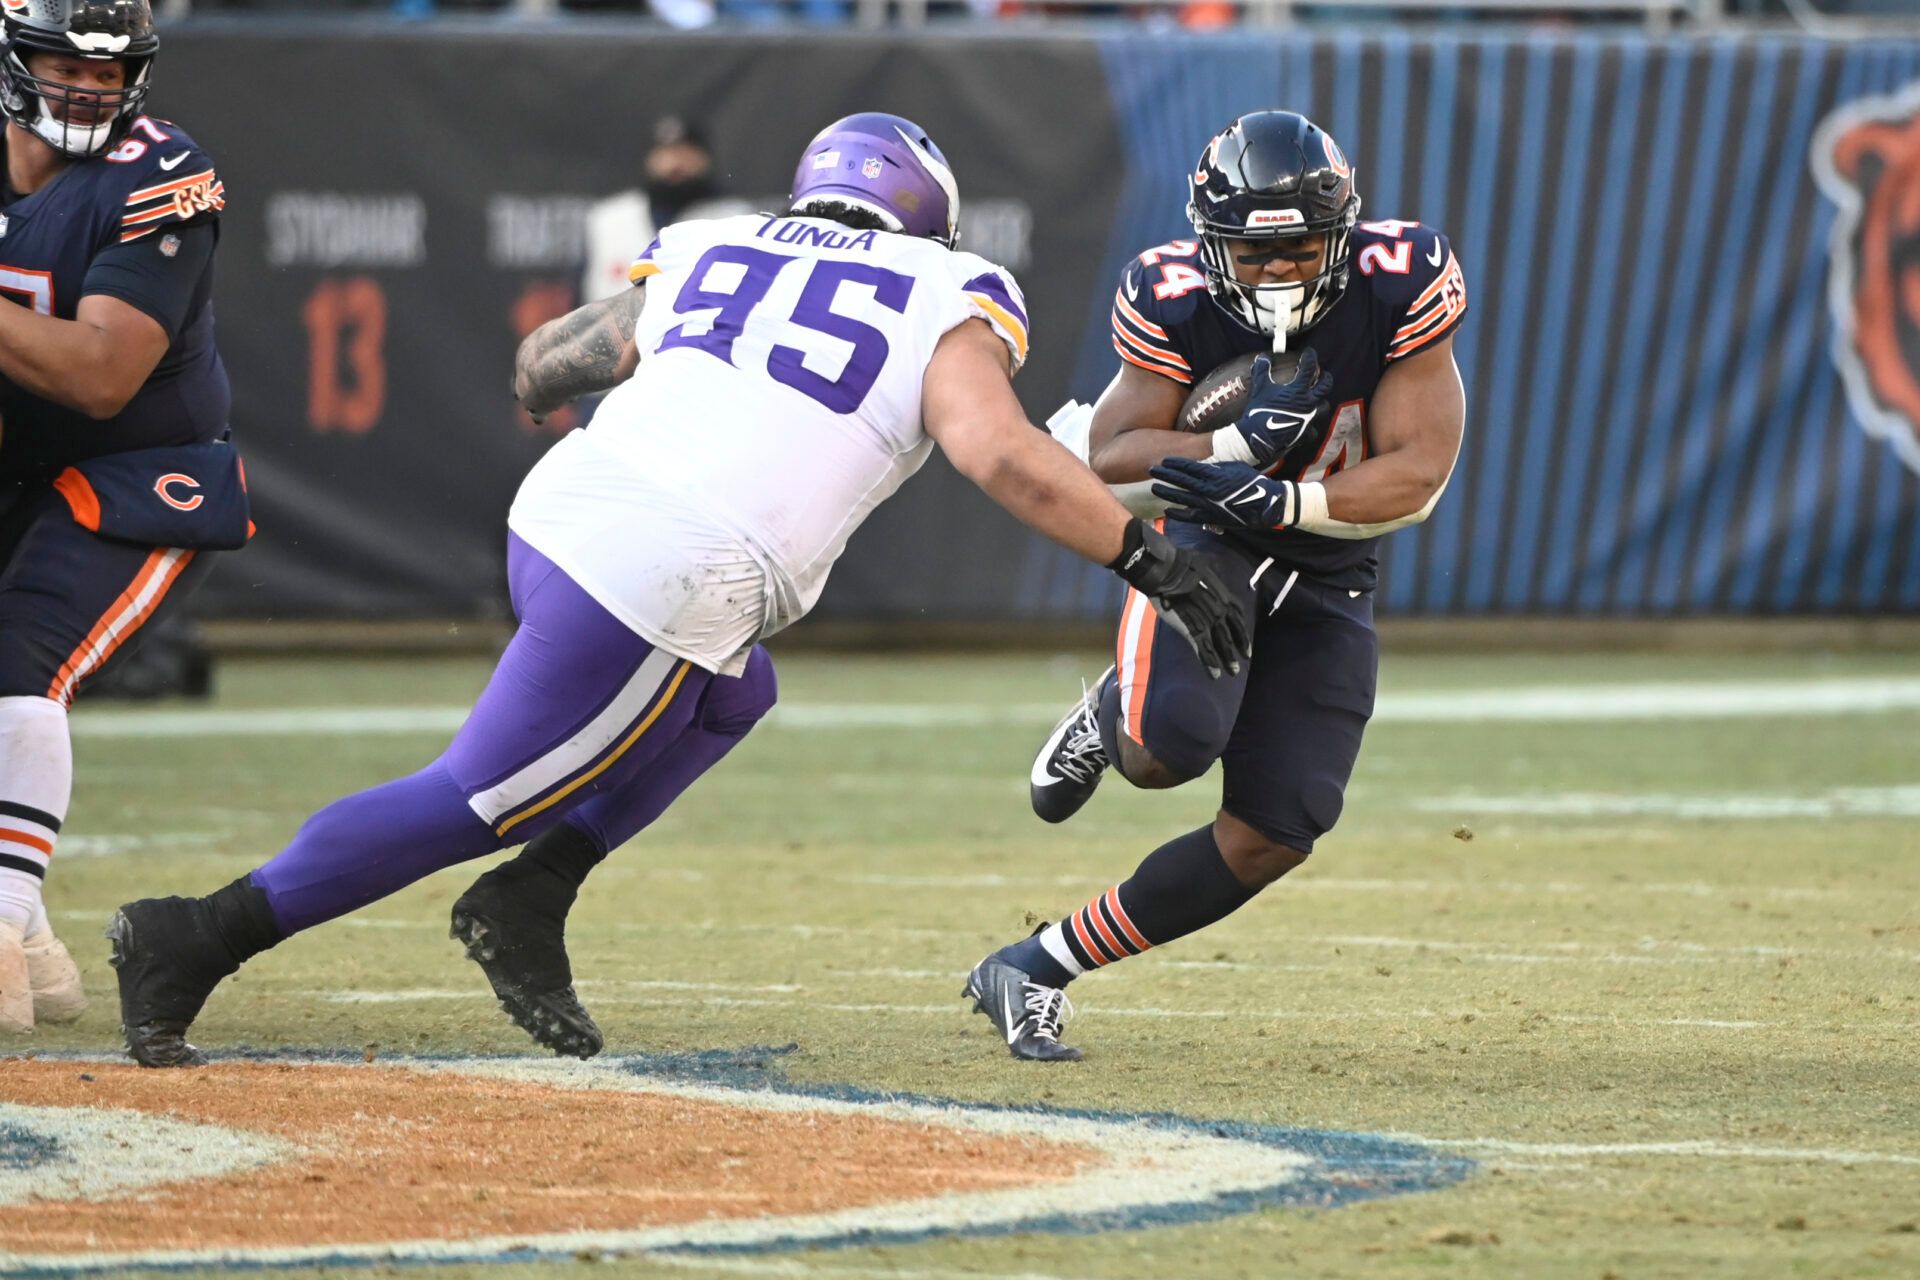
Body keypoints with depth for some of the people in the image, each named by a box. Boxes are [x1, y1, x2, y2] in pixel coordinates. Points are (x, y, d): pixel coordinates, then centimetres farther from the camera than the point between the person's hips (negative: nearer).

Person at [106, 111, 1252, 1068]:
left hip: (555, 513, 7)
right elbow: (1001, 456, -9)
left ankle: (529, 901, 17)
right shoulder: (945, 307, 8)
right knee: (479, 800, 2)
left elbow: (542, 368, 33)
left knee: (731, 695, 31)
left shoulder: (707, 258, 23)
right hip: (658, 593, -7)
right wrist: (1153, 560, -6)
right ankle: (201, 938, -4)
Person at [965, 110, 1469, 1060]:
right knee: (1173, 744, -32)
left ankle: (1035, 971, 10)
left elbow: (1415, 475, -18)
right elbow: (1112, 456, -13)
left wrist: (1280, 500, -33)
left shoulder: (1399, 288, -19)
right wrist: (1239, 440, -30)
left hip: (1327, 571, 3)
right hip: (1202, 541, -2)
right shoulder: (1176, 300, -20)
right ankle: (1106, 721, 7)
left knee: (1272, 837, -3)